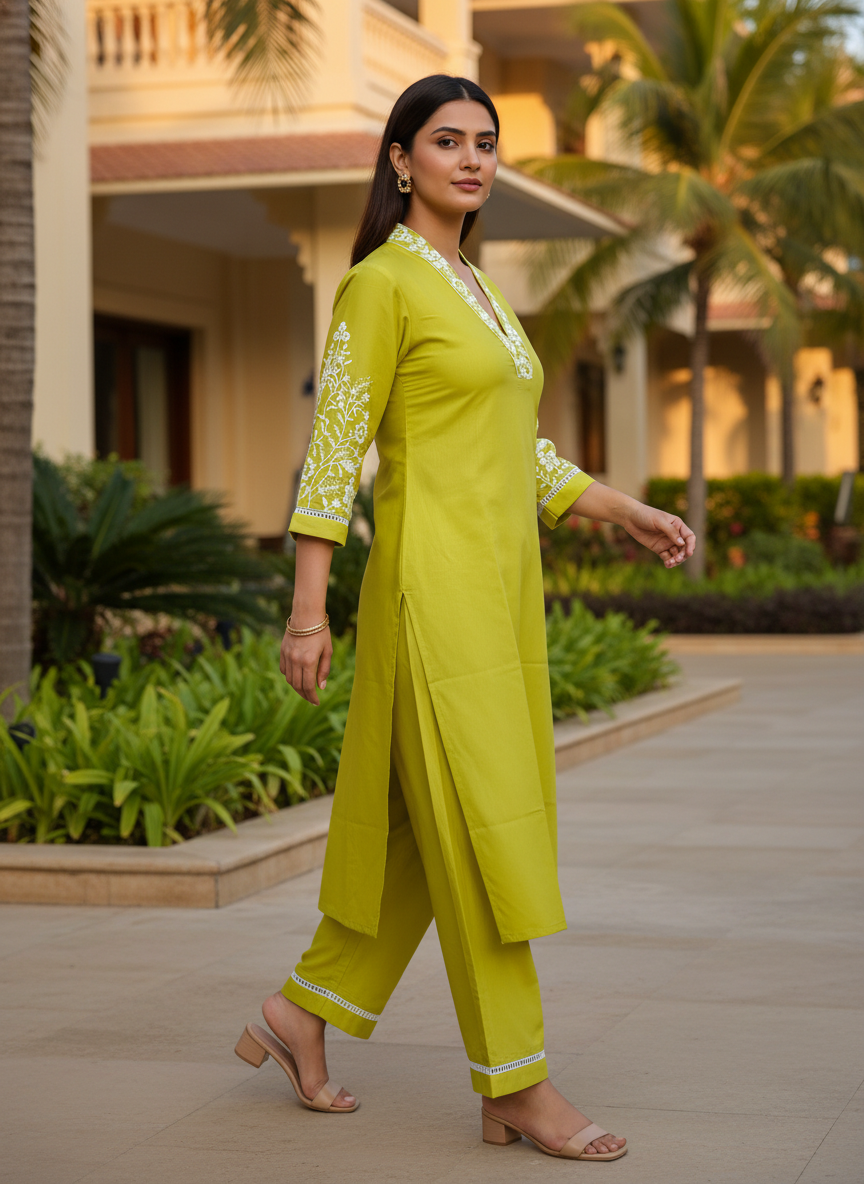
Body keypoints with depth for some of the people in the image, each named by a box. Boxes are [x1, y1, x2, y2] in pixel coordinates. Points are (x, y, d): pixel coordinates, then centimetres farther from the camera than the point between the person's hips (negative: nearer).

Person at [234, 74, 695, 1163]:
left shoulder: (473, 290, 19)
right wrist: (308, 610, -14)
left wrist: (628, 512, 14)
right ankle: (516, 1087, 0)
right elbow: (334, 448, -11)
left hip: (500, 585, 9)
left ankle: (304, 1010, 24)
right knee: (482, 828, -7)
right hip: (435, 581, -9)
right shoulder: (381, 282, -7)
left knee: (428, 827, 12)